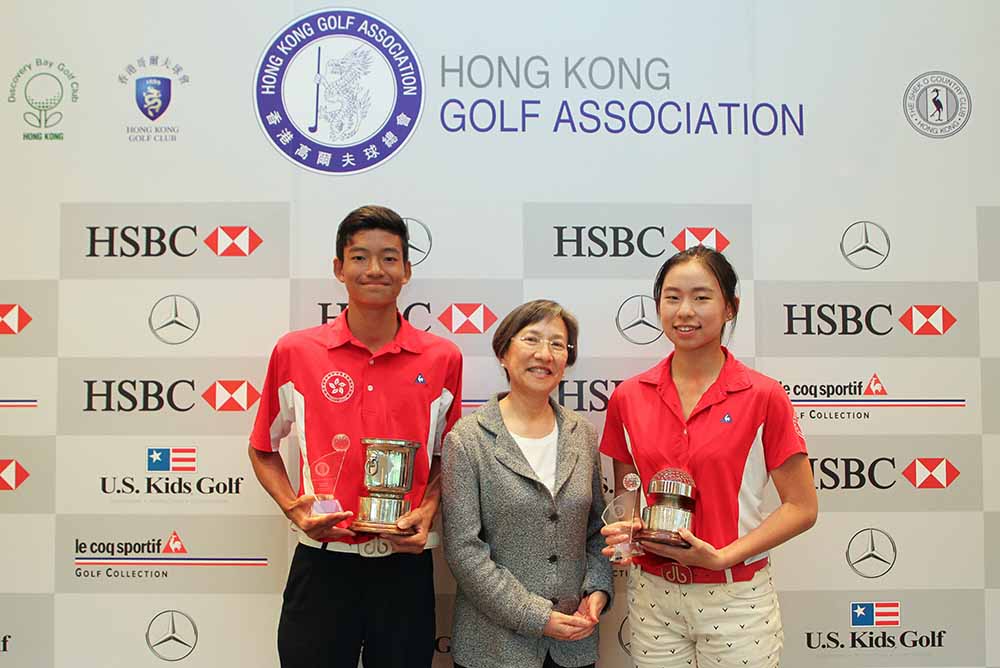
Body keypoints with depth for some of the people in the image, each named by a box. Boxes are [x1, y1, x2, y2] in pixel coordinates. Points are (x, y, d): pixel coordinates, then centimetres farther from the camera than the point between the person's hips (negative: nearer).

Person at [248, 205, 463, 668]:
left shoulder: (442, 359, -1)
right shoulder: (295, 352, -2)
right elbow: (263, 449, 9)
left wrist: (428, 512, -6)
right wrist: (294, 509, -7)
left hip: (405, 565, 1)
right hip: (322, 564, -1)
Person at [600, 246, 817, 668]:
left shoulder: (763, 396, -9)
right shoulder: (628, 397, -1)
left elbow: (801, 508, -6)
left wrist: (722, 556, -15)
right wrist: (625, 530, -9)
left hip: (737, 600, -2)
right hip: (651, 595, 3)